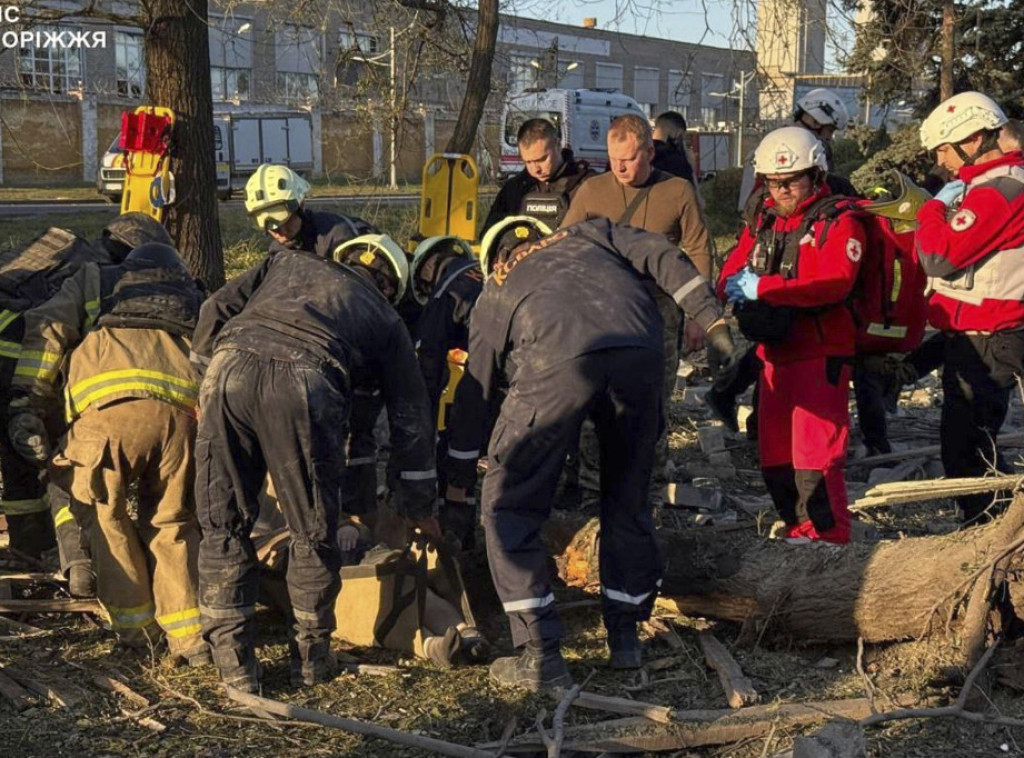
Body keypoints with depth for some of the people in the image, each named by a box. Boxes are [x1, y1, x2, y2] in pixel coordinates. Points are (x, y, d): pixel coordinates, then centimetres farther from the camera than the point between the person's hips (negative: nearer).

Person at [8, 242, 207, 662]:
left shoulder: (94, 280, 29)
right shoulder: (194, 301, 37)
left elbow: (47, 329, 12)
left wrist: (28, 403, 7)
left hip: (112, 406, -3)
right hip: (182, 411, 3)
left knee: (104, 513, 16)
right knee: (171, 523, 18)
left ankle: (134, 625, 16)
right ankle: (191, 635, 15)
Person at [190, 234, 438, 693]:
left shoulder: (289, 262, 36)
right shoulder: (385, 320, 31)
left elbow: (216, 310, 23)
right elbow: (411, 419, 31)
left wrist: (204, 387, 32)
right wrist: (419, 507, 39)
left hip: (230, 366, 2)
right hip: (304, 382, -2)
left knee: (224, 524, 13)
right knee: (313, 533, 16)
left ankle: (233, 661, 15)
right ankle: (311, 657, 26)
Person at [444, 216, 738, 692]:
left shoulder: (494, 291, 33)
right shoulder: (590, 236, 38)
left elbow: (474, 391, 33)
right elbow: (664, 258, 19)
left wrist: (457, 482, 40)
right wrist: (710, 318, 13)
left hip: (558, 363, -2)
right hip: (639, 353, 3)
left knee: (509, 505, 12)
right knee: (627, 501, 22)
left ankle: (540, 656, 9)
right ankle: (624, 638, 30)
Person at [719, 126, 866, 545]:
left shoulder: (838, 222, -6)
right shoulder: (761, 224, 15)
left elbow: (834, 283, -21)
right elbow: (730, 276, 8)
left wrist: (762, 287, -22)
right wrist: (735, 287, -18)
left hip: (821, 354, -7)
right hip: (775, 353, 7)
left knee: (815, 453, -11)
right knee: (775, 455, 13)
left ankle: (831, 538, 0)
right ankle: (800, 531, 28)